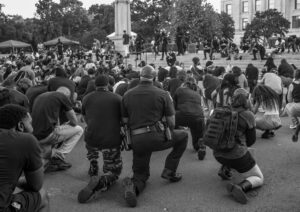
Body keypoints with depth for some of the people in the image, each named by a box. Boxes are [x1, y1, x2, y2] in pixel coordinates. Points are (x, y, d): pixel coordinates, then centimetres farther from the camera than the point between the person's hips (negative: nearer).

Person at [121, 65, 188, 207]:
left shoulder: (127, 95, 7)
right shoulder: (162, 94, 0)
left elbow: (125, 121, 10)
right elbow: (171, 121, 1)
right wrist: (168, 133, 21)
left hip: (136, 141, 3)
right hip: (157, 137, -3)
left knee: (141, 174, 21)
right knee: (183, 136, 24)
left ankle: (133, 186, -15)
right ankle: (169, 171, 19)